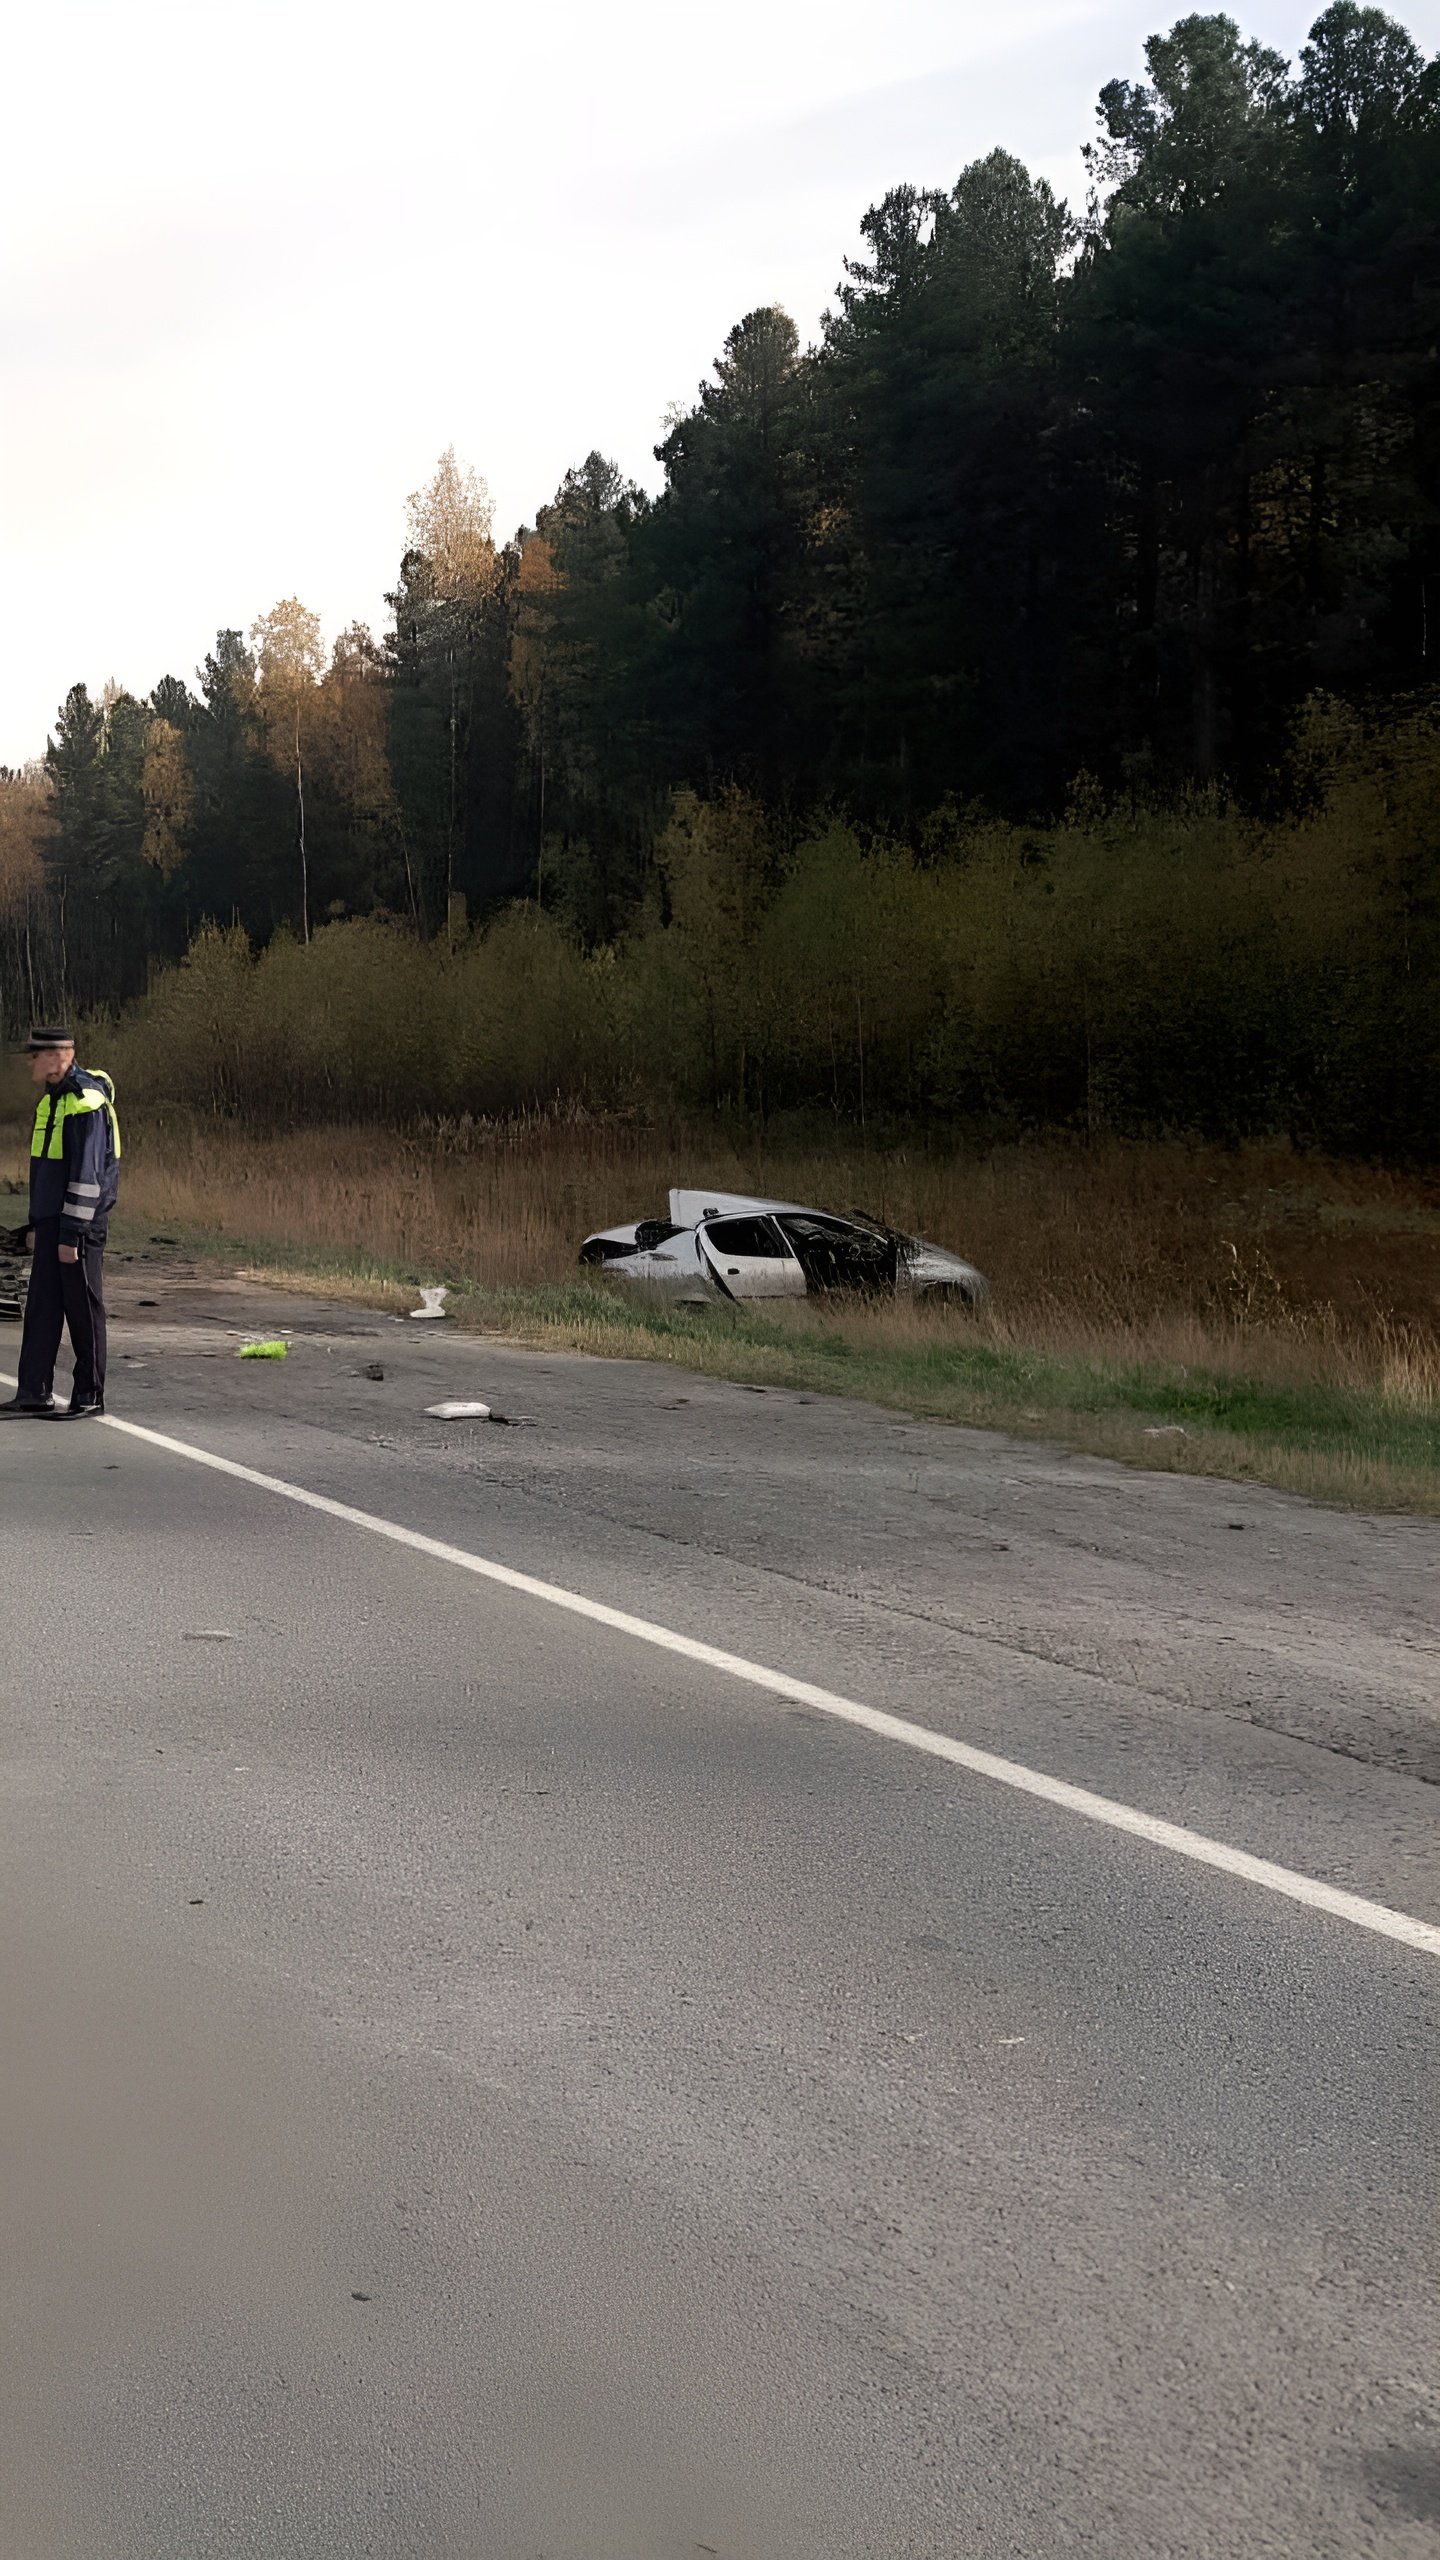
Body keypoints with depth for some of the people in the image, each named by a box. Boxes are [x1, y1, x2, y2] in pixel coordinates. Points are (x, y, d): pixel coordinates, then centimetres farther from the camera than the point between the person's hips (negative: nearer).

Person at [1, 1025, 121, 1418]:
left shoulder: (86, 1103, -17)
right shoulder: (52, 1099, 14)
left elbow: (87, 1175, -20)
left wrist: (71, 1234, -21)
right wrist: (36, 1224, 20)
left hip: (79, 1224, -9)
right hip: (51, 1222, 9)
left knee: (83, 1311, 0)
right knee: (41, 1308, 10)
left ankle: (90, 1397, 8)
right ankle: (36, 1393, 15)